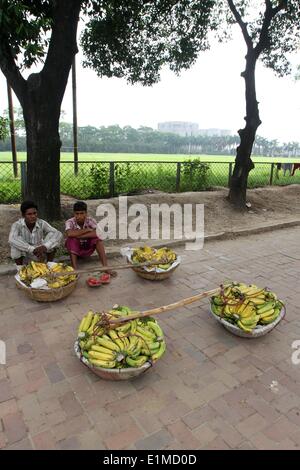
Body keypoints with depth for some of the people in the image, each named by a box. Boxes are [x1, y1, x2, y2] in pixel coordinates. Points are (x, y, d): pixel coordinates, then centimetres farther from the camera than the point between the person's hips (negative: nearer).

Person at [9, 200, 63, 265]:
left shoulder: (42, 223, -16)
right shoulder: (17, 225, -20)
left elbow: (59, 235, -26)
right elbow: (12, 240, -39)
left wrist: (45, 246, -42)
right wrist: (32, 249, -46)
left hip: (40, 257, 1)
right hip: (25, 259, -1)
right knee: (16, 245, -30)